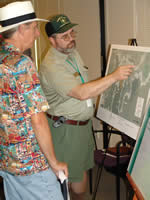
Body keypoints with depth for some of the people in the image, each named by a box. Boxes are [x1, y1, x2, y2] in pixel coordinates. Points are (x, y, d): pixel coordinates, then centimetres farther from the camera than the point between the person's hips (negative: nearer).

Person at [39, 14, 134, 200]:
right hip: (66, 128, -8)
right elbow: (81, 93, -34)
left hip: (84, 122, 8)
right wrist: (115, 76, -33)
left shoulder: (72, 52, 6)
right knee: (67, 175, 3)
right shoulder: (51, 66, -25)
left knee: (82, 170, 18)